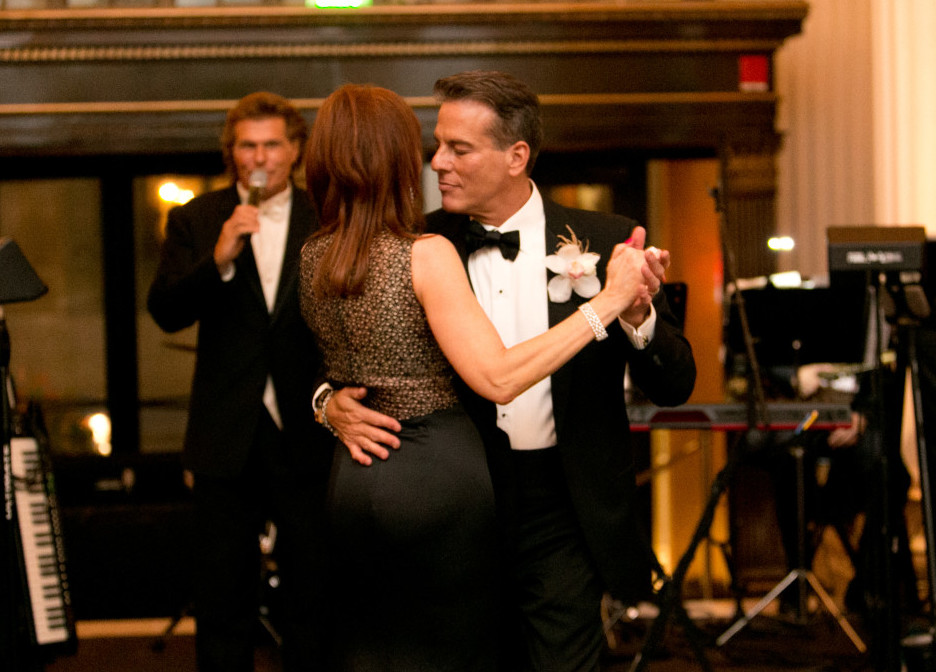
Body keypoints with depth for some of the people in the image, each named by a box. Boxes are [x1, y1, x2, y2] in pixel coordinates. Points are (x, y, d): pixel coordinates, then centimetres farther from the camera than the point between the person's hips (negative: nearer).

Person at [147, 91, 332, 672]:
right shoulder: (195, 222, 4)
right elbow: (165, 312, -8)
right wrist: (218, 260, -23)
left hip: (305, 434, 0)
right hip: (227, 439, 0)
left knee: (313, 597, 7)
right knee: (222, 603, 8)